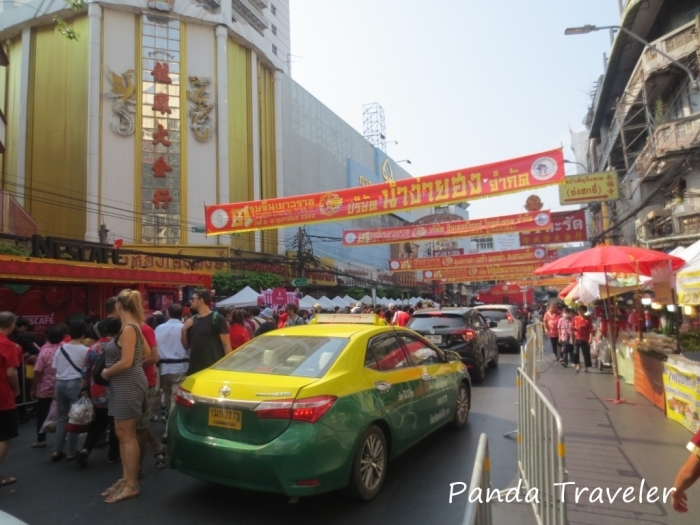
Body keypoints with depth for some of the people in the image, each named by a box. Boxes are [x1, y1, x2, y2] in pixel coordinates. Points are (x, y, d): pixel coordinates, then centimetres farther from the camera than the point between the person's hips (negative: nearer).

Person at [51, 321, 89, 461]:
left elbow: (55, 370, 9)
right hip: (75, 384, -5)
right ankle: (72, 452, 10)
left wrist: (56, 389, 15)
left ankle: (57, 451, 17)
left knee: (62, 417, 16)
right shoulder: (85, 350, -5)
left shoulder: (60, 348, 8)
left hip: (60, 383, 5)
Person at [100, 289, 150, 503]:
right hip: (124, 385, 10)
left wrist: (106, 373, -8)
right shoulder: (134, 327, 10)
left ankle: (132, 485, 8)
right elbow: (146, 352, 20)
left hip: (128, 385, -10)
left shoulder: (128, 329, -19)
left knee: (127, 435, -2)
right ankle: (126, 478, 26)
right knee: (122, 433, 16)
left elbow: (125, 362, -23)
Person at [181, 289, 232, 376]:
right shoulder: (192, 321, 13)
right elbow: (186, 346, 18)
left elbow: (226, 345, -8)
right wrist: (184, 330, 2)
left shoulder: (217, 319, -6)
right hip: (194, 370, 6)